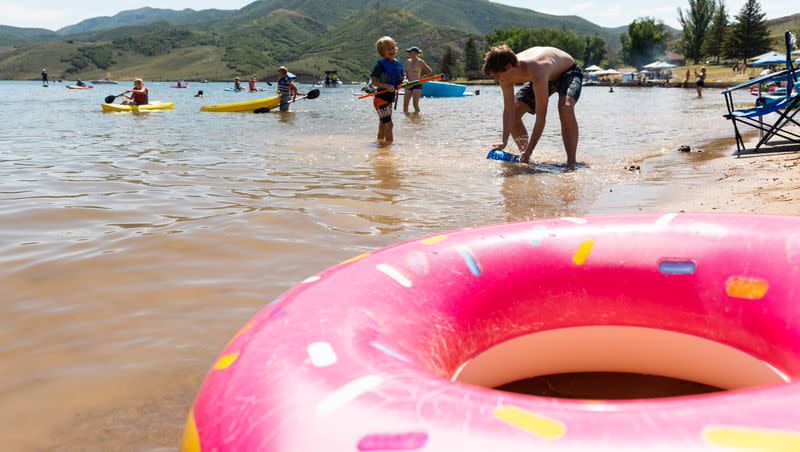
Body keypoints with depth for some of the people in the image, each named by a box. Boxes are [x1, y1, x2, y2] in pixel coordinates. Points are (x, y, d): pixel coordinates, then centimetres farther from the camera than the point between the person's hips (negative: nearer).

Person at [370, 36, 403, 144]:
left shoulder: (398, 63, 9)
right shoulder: (381, 64, -13)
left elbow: (400, 80, 18)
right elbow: (374, 82, -15)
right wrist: (386, 86, -29)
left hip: (389, 99, 8)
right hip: (380, 99, -8)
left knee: (383, 125, 19)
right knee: (389, 125, -13)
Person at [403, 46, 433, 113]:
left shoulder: (420, 62, -7)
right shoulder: (408, 61, 11)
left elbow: (430, 71, -3)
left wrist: (421, 79, -6)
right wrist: (405, 79, 3)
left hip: (417, 85, -6)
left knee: (415, 104, -7)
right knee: (405, 104, 4)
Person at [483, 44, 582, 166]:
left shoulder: (536, 73, -44)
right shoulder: (506, 74, -24)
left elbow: (541, 117, -41)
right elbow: (509, 109, -17)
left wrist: (529, 151, -41)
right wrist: (504, 142, -24)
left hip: (568, 72, -7)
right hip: (548, 77, 7)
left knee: (565, 108, -36)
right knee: (515, 112, -6)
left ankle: (571, 163, -27)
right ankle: (525, 158, 10)